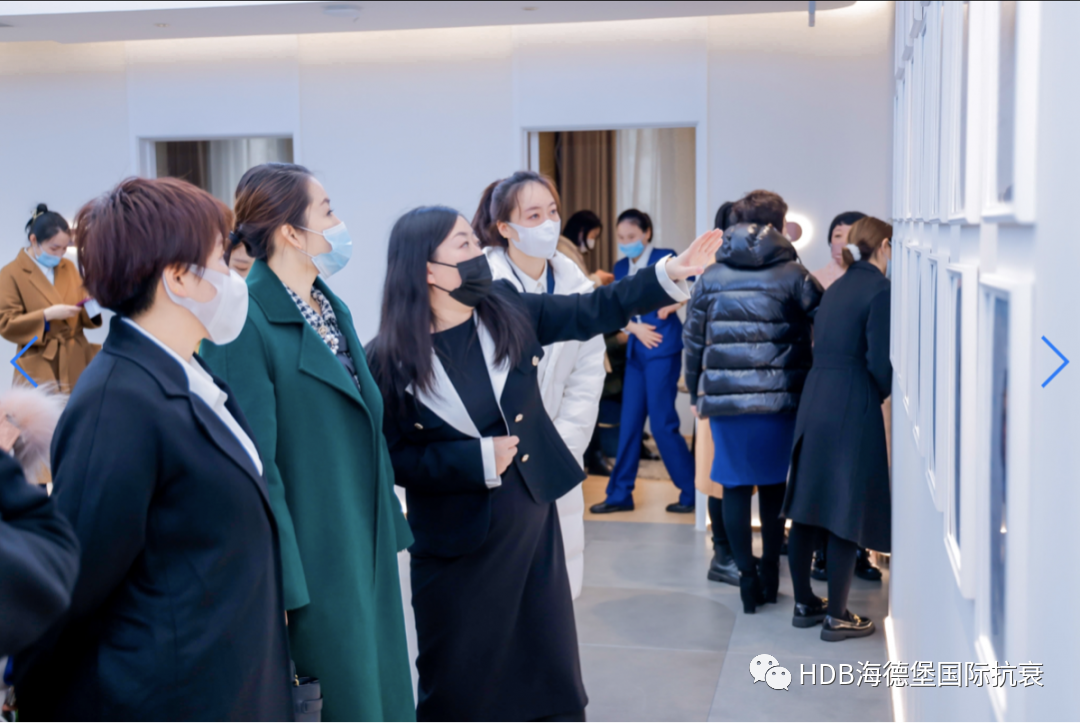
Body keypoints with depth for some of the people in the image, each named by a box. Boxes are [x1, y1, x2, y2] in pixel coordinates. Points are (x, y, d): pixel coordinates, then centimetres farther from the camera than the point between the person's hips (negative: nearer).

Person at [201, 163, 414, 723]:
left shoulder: (332, 307, 9)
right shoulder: (247, 322, -18)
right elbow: (253, 460, -20)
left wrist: (389, 527, 14)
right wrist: (279, 586, -20)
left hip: (367, 546, 8)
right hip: (314, 558, -8)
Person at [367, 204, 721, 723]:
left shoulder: (508, 310, -4)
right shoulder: (389, 360, -14)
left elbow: (595, 311, -1)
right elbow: (392, 457, -12)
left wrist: (670, 273, -9)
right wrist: (476, 460, -21)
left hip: (532, 518, 4)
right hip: (455, 539, -4)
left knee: (550, 668, 16)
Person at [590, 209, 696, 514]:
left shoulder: (665, 258, -6)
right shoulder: (621, 267, 11)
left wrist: (673, 303, -28)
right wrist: (636, 328, -10)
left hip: (663, 349, -6)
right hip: (635, 350, 6)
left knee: (662, 423, -5)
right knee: (629, 423, 8)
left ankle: (693, 492, 7)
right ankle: (619, 494, 16)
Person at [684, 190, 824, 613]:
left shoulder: (711, 275, 5)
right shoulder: (792, 274, -2)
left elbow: (693, 339, 8)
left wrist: (695, 392, 16)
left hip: (723, 398, 1)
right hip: (779, 398, -1)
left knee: (735, 486, 8)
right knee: (773, 484, 14)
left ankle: (747, 577, 6)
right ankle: (769, 576, 22)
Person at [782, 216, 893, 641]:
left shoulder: (838, 288, 15)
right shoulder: (879, 291, -8)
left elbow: (823, 345, 13)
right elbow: (879, 361, -14)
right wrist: (883, 394, 6)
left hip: (814, 401, 8)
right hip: (853, 408, -8)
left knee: (806, 508, 11)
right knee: (848, 511, 1)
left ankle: (804, 604, 23)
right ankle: (837, 616, 8)